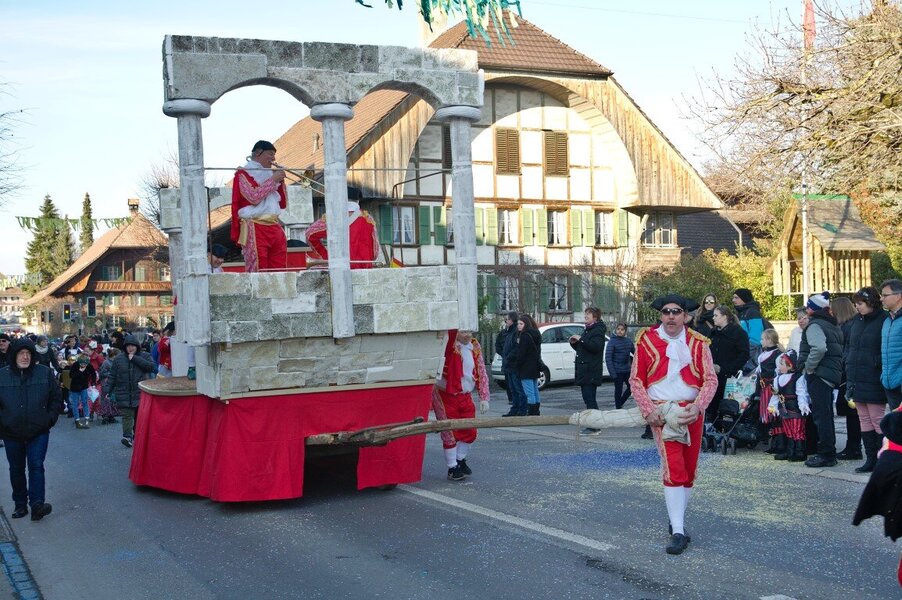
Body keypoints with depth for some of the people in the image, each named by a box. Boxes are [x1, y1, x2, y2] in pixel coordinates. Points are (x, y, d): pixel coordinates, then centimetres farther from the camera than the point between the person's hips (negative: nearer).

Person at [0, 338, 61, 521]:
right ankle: (20, 504, 22)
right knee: (16, 469, 12)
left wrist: (50, 419, -3)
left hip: (38, 432, -2)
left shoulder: (45, 372, -2)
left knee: (36, 466, -9)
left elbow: (56, 399, 5)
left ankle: (37, 504, -12)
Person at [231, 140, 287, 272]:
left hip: (275, 228, 7)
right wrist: (273, 180, -7)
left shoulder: (269, 174, 22)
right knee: (257, 273, -13)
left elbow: (283, 203, 22)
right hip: (255, 230, -7)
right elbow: (254, 196, -16)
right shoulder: (243, 174, 2)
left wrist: (281, 181, 9)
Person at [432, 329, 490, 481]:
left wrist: (484, 397, 2)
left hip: (465, 396, 6)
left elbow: (482, 373, 7)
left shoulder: (474, 347, 4)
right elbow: (450, 332, -36)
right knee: (450, 434, 0)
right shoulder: (448, 344, -12)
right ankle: (453, 468, 15)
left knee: (470, 432, 8)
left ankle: (460, 460, 32)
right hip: (445, 396, -5)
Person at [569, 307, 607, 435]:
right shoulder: (587, 329, 21)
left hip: (591, 371, -10)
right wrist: (574, 343, 8)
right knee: (588, 398, 11)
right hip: (584, 370, 10)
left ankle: (594, 427, -9)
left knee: (590, 399, -11)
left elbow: (595, 346, -24)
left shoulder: (598, 330, -9)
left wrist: (581, 339, -20)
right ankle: (594, 426, 16)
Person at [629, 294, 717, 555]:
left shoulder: (698, 343, 1)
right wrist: (649, 410, -10)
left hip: (692, 412, 3)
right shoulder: (646, 340, -2)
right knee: (673, 468, -14)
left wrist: (697, 407, -14)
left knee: (689, 470, 11)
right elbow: (636, 380, 1)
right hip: (661, 413, -3)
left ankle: (677, 520, 28)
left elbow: (710, 380, 1)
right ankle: (678, 532, -14)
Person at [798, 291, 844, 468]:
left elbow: (819, 348, -29)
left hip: (819, 375, -10)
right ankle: (829, 452, 22)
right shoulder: (833, 325, 17)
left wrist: (809, 367, -17)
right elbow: (839, 350, 19)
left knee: (821, 415, -6)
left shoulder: (814, 325, -12)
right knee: (826, 415, 16)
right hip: (832, 374, 10)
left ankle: (826, 454, -5)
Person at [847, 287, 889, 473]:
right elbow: (849, 345, 21)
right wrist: (849, 363, 12)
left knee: (877, 421, -2)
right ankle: (871, 459, 20)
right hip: (857, 380, 8)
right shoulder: (857, 321, 12)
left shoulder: (883, 321, -12)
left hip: (873, 381, -8)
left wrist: (877, 363, -19)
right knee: (864, 421, 12)